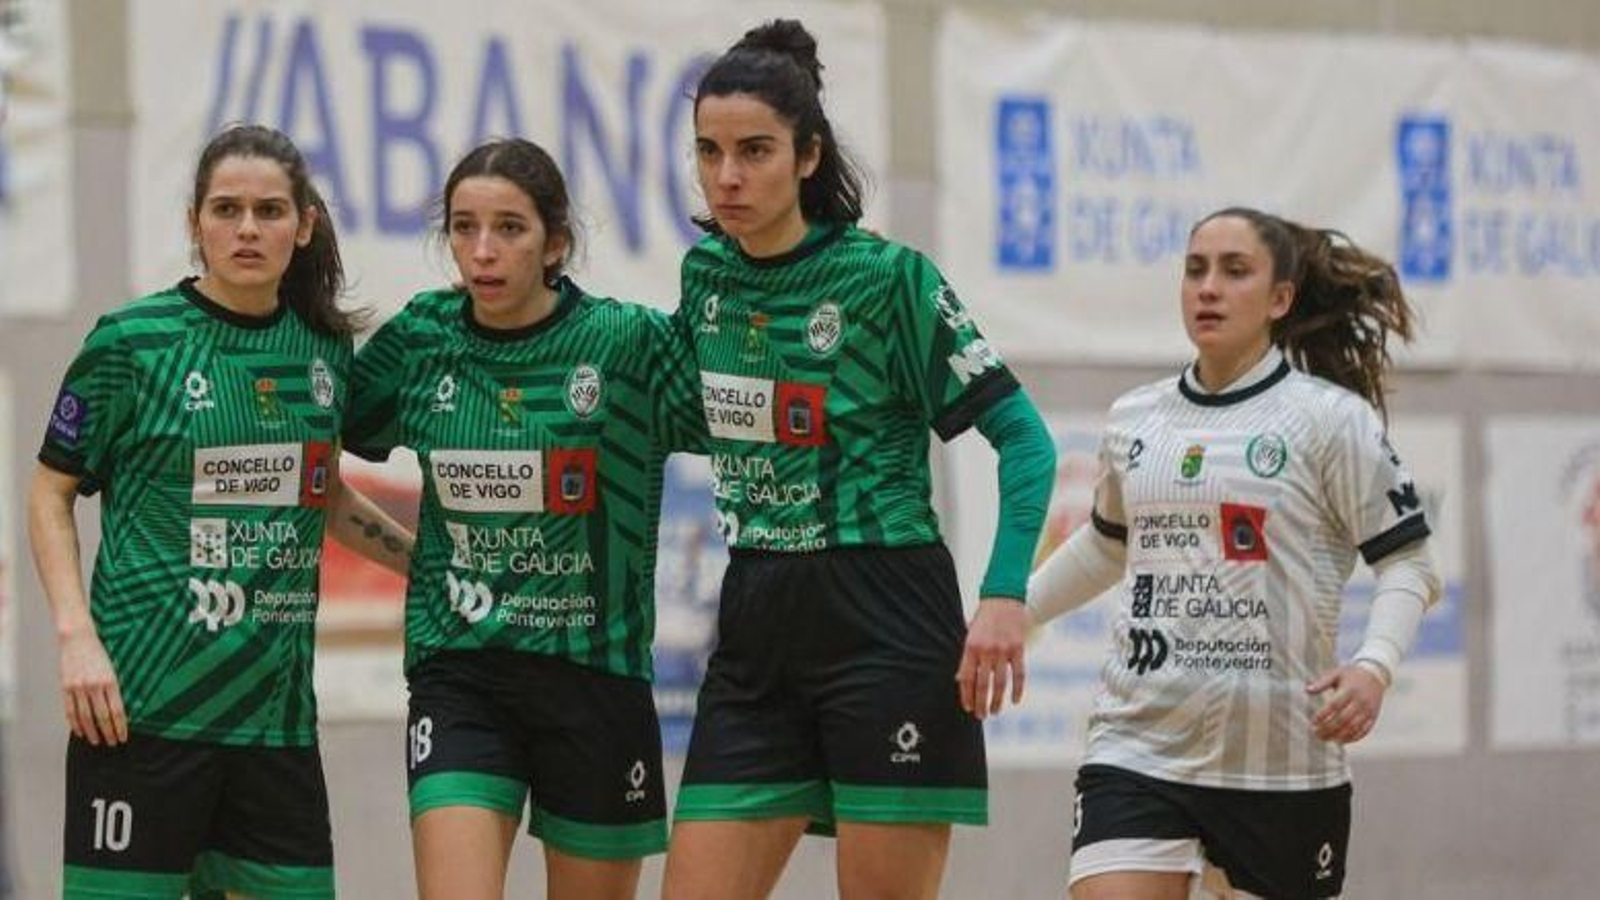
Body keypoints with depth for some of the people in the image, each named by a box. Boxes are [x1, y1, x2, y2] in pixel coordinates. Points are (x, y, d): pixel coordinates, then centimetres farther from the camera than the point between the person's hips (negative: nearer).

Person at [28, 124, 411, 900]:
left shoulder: (327, 347, 10)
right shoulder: (131, 341, -4)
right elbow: (50, 493, 2)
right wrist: (76, 634, -9)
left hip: (276, 710, 5)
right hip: (143, 703, -5)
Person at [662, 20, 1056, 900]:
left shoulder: (888, 277, -9)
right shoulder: (705, 272, 8)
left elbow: (1024, 438, -9)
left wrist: (1004, 597, -20)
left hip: (883, 626, -6)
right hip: (755, 629, 6)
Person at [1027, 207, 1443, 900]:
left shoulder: (1330, 418, -4)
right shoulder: (1134, 420, 10)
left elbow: (1407, 562, -3)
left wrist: (1374, 667, -20)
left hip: (1283, 757, -3)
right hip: (1136, 749, 3)